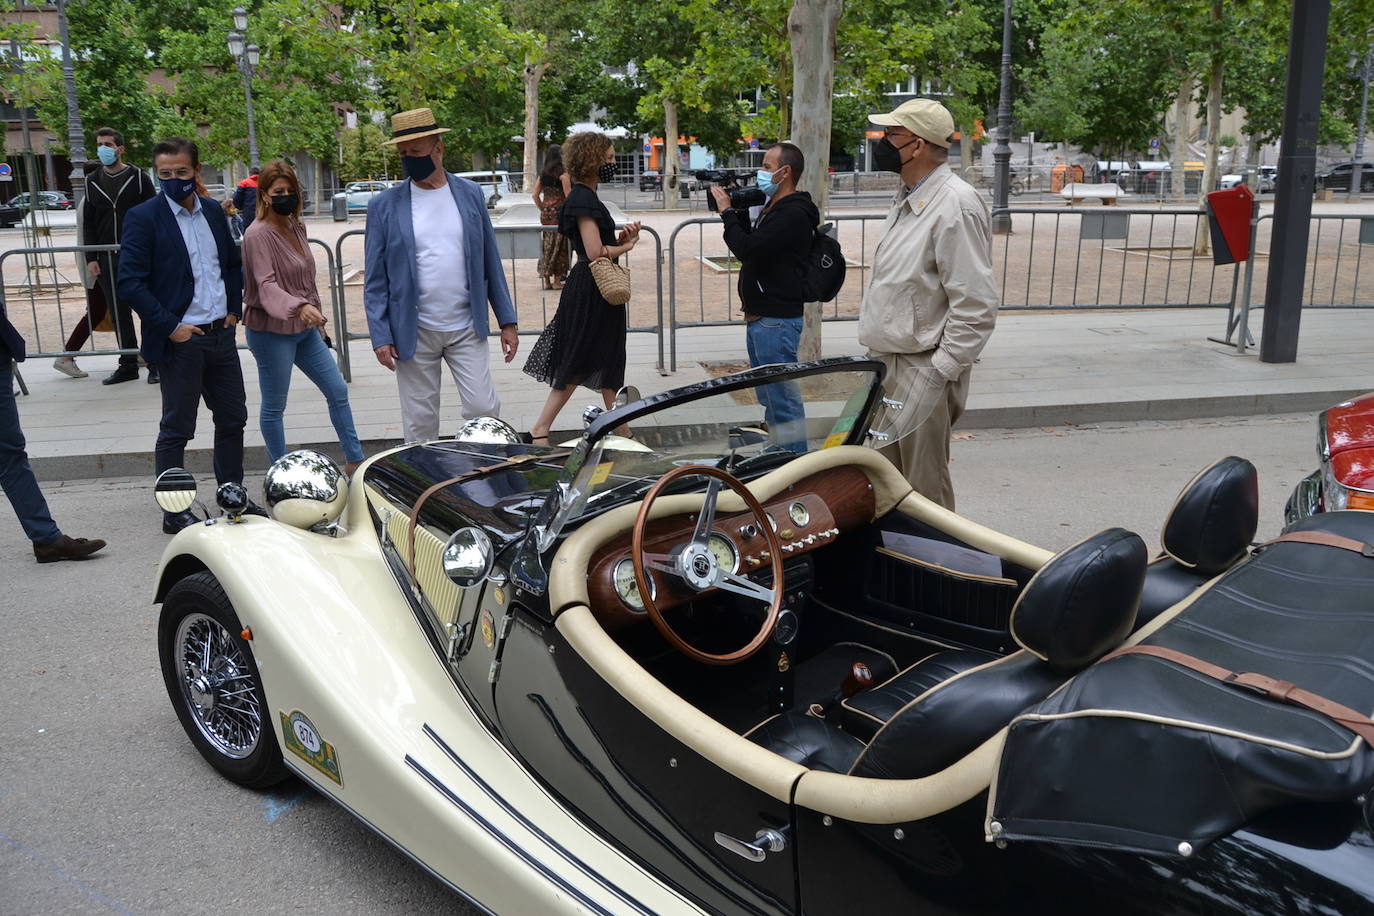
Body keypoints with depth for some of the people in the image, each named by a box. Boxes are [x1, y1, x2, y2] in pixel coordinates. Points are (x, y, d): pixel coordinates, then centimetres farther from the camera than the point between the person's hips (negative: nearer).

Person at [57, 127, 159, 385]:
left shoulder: (138, 177, 0)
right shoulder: (92, 181, 11)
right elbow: (88, 223, 11)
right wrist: (91, 259, 3)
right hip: (107, 260, 4)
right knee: (119, 313, 7)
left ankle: (155, 363, 7)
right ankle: (128, 365, 14)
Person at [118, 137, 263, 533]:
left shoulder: (213, 211, 8)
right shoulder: (144, 217, -9)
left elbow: (233, 263, 20)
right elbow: (130, 282, -13)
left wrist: (234, 308, 8)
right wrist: (170, 327, -15)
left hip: (221, 335, 6)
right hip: (181, 340, -6)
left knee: (233, 418, 14)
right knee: (176, 430, 3)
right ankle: (174, 513, 13)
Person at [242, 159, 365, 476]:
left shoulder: (296, 226, 8)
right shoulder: (258, 234, -16)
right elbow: (267, 285, -27)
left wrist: (315, 313, 22)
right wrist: (300, 307, -43)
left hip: (305, 328, 8)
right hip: (271, 331, -8)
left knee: (338, 391, 10)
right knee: (274, 406, 5)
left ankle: (355, 461, 20)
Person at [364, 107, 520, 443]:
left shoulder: (471, 194, 4)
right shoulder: (384, 206, -1)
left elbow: (490, 262, 8)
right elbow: (375, 280, 1)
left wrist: (507, 320, 5)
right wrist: (380, 337, -6)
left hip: (467, 328, 1)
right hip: (414, 333, -1)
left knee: (484, 409, -1)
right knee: (419, 425, 6)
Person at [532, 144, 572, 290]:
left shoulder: (543, 174, 7)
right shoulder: (563, 174, -9)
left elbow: (536, 195, 8)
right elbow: (568, 196, -13)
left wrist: (543, 209, 17)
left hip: (546, 214, 5)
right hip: (559, 212, -5)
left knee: (547, 245, 11)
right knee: (559, 246, 2)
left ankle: (546, 280, 14)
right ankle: (557, 280, 4)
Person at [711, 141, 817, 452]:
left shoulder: (793, 214, -17)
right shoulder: (773, 209, 16)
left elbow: (747, 249, -25)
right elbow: (750, 245, 22)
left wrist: (727, 212, -11)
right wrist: (739, 212, 8)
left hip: (777, 321, -11)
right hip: (760, 317, 11)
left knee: (783, 398, -7)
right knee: (769, 396, 19)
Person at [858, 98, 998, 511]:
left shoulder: (957, 205, -17)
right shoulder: (908, 200, 14)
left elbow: (976, 307, -21)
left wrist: (938, 372, -21)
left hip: (923, 372, -10)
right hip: (885, 363, 10)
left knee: (925, 490, -3)